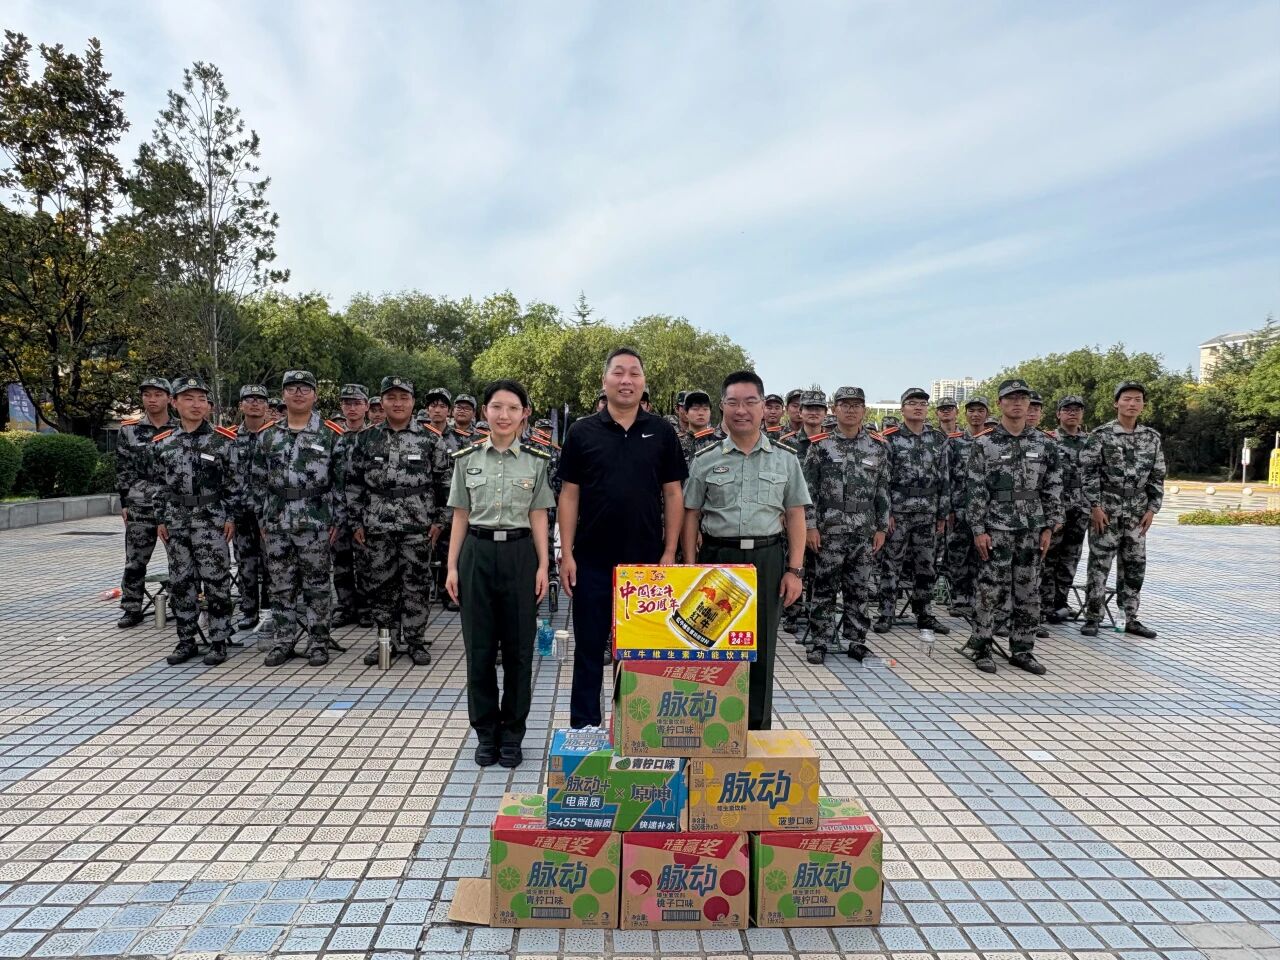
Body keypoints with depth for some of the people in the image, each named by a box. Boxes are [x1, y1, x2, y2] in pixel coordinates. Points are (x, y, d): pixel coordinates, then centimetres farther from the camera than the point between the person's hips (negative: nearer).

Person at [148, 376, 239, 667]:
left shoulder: (223, 440, -3)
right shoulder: (162, 442, 7)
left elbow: (235, 482, -1)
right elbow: (157, 485, 12)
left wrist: (231, 517, -6)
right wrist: (160, 519, 7)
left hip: (211, 521, -4)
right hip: (176, 522, 4)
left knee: (216, 583, 0)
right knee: (180, 583, 10)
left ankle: (219, 642, 9)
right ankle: (187, 641, 21)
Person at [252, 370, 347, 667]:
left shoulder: (331, 434, -2)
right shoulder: (268, 435, 8)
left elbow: (342, 481, -3)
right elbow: (259, 481, 12)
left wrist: (337, 520, -6)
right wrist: (262, 519, 8)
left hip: (315, 523, -3)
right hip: (276, 524, 3)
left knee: (317, 585, 4)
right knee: (281, 586, 10)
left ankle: (318, 642, 14)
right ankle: (283, 641, 21)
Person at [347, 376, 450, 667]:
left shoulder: (430, 440, 0)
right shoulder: (366, 440, 6)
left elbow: (444, 482, 2)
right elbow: (353, 483, 8)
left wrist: (438, 520, -3)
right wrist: (356, 522, 4)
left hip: (417, 526, -2)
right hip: (377, 526, 2)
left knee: (416, 585, 3)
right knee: (381, 584, 9)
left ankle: (416, 640, 16)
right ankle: (387, 639, 23)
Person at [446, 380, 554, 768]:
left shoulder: (536, 460, 1)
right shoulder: (467, 459, 4)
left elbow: (538, 517, 2)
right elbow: (460, 517, 6)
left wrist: (542, 566, -4)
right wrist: (452, 565, 2)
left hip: (519, 554, -1)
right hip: (477, 554, 1)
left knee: (518, 647, 5)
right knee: (479, 647, 6)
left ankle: (512, 732, 20)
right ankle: (485, 732, 21)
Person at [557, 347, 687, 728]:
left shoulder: (661, 432, 3)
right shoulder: (582, 433, 1)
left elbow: (672, 494, 3)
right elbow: (569, 495, 2)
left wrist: (669, 553, -3)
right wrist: (566, 554, -4)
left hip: (646, 560, 1)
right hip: (593, 560, 0)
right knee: (589, 647, 9)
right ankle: (584, 726, 22)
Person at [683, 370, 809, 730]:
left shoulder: (785, 459, 5)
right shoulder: (706, 459, 3)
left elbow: (795, 517, 6)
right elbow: (690, 516, 5)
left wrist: (794, 570, -1)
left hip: (767, 560, 1)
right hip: (718, 558, 0)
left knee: (761, 648, 8)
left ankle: (757, 730, 21)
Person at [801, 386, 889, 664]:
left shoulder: (878, 447, 6)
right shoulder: (819, 446, -1)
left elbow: (883, 491, 9)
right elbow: (808, 490, -2)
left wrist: (882, 528, 4)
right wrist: (809, 526, -8)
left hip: (865, 532, 2)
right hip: (828, 531, -2)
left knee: (861, 590, 8)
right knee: (824, 589, 4)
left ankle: (855, 641, 20)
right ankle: (820, 642, 13)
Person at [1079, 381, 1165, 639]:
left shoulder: (1152, 438, 8)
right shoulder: (1101, 434, -5)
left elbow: (1157, 477, 11)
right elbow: (1088, 472, -7)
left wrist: (1152, 509, 4)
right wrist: (1095, 506, -12)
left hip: (1137, 514, 4)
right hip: (1106, 511, -4)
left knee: (1135, 566, 8)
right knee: (1099, 565, -1)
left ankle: (1131, 619, 18)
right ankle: (1092, 618, 7)